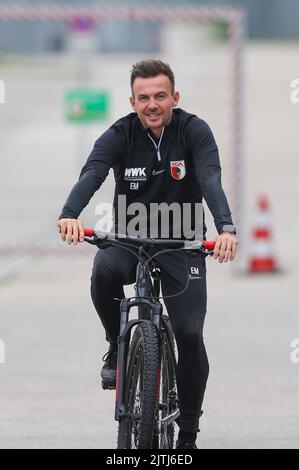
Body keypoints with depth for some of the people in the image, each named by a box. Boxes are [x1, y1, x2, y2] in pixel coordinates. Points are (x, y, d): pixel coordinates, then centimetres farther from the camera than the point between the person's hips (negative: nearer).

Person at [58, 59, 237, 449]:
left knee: (189, 334, -12)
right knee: (104, 270, -35)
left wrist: (226, 228, -47)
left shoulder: (194, 131, -11)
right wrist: (70, 214, -49)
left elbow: (211, 180, -27)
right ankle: (118, 346, -7)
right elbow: (91, 174, -27)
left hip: (181, 245, 0)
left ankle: (187, 434, 5)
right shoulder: (120, 135, -10)